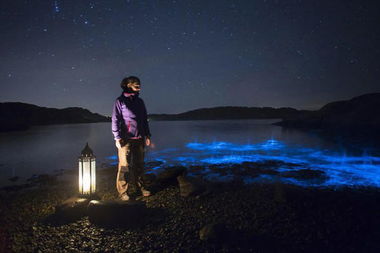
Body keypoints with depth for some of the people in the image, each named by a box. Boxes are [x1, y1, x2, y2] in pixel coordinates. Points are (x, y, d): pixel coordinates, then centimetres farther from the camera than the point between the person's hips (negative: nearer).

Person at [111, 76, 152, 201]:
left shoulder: (140, 102, 13)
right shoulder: (120, 101, -2)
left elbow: (145, 120, 17)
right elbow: (115, 120, -5)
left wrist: (147, 135, 12)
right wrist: (117, 138, -12)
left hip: (139, 139, 5)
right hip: (126, 139, -5)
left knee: (139, 165, 9)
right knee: (125, 166, 0)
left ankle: (139, 187, 22)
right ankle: (122, 191, 10)